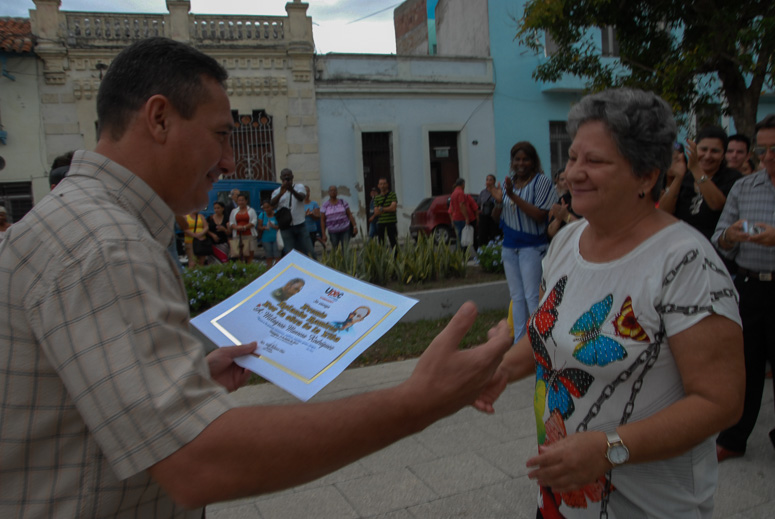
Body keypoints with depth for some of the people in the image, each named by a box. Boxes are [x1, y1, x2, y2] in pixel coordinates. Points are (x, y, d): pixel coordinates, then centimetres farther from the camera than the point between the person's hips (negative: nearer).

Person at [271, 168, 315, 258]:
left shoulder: (299, 187, 6)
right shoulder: (277, 192, 6)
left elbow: (301, 198, -17)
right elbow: (272, 204, -14)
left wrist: (292, 190, -39)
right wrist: (281, 193, -32)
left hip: (300, 225, 0)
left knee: (309, 252, 1)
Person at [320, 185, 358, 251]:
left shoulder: (343, 202, 4)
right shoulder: (325, 205, 1)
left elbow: (350, 215, 6)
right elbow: (322, 220, 1)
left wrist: (354, 226, -2)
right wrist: (323, 235, -3)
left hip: (345, 230, 0)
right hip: (333, 232, 0)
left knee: (346, 250, -8)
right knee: (334, 251, 2)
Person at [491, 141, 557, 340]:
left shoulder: (541, 181, -10)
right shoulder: (508, 182, 9)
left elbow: (540, 215, -20)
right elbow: (499, 217, 16)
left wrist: (513, 196, -23)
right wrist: (498, 201, -6)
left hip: (532, 247, -6)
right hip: (509, 246, 7)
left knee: (532, 296, -7)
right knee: (516, 297, 12)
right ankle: (519, 340, 20)